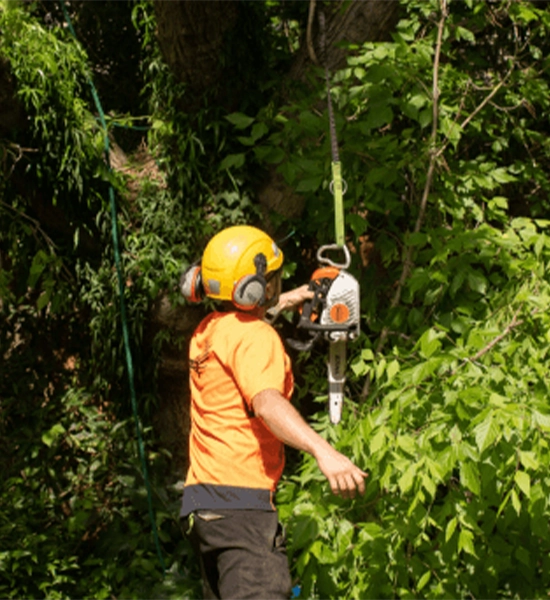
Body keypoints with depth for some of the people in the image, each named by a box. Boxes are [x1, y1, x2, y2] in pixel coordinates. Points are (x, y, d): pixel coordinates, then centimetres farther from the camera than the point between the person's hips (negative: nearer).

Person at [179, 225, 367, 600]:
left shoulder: (208, 330, 16)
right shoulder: (255, 337, -12)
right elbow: (267, 404, -31)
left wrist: (282, 303, 53)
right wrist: (323, 451, -45)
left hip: (203, 496, 10)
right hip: (241, 500, -10)